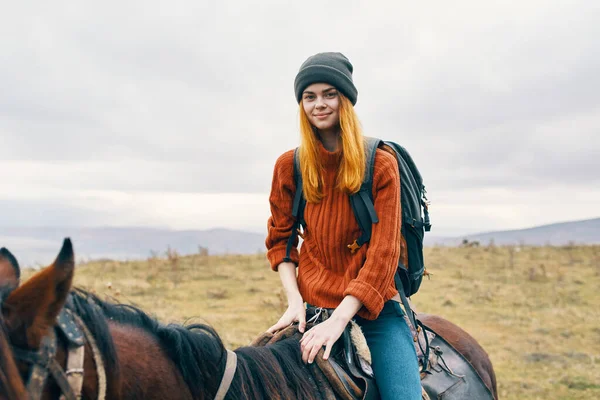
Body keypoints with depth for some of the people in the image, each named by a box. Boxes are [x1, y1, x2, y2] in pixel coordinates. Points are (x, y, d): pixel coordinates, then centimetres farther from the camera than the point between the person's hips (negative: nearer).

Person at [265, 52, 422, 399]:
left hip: (373, 305, -2)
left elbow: (383, 253, -11)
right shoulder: (289, 167, 3)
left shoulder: (382, 165, -5)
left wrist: (338, 320, -20)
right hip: (312, 304, 2)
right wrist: (294, 300, -8)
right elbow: (279, 239, 9)